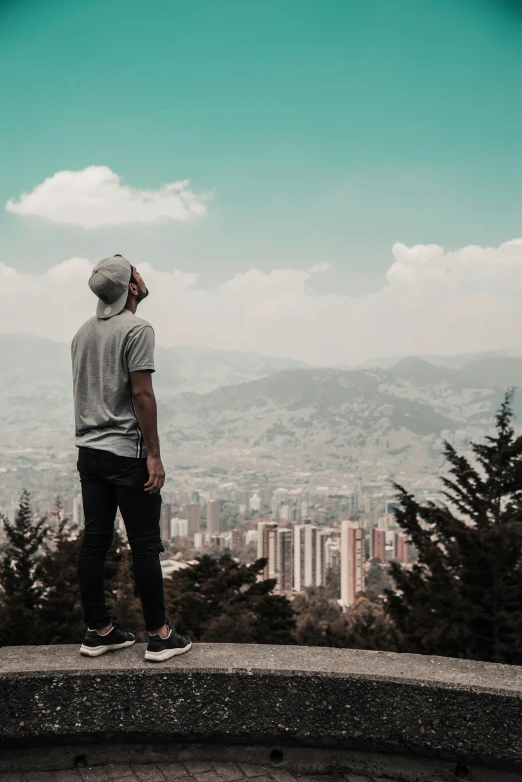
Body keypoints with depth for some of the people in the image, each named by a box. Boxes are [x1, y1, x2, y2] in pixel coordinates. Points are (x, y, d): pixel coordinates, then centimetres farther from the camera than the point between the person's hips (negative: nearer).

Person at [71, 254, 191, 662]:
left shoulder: (84, 331, 14)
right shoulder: (137, 329, -11)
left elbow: (84, 391, 17)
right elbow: (141, 393, -17)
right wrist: (154, 455, -15)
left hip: (89, 451, 8)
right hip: (127, 453, -8)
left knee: (94, 541, 10)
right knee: (145, 546, 0)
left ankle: (98, 631, 19)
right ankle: (159, 636, 8)